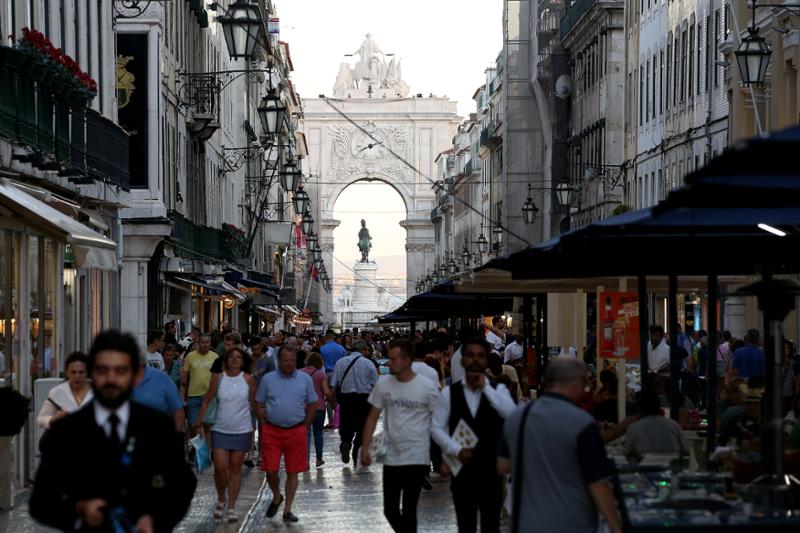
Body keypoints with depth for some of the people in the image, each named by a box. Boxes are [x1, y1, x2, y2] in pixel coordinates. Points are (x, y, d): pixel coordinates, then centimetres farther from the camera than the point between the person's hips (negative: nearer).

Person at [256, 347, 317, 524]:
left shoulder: (305, 379, 3)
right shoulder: (268, 379, 3)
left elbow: (312, 405, 9)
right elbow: (259, 404, 9)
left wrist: (305, 427, 5)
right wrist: (264, 426, 3)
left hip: (296, 432, 0)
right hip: (271, 431, 0)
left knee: (292, 472, 3)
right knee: (271, 471, -3)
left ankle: (287, 510, 11)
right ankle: (276, 497, 27)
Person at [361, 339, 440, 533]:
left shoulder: (427, 387, -7)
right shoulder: (383, 385, 3)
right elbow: (373, 417, 9)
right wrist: (365, 448, 3)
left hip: (416, 458, -4)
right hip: (391, 457, 4)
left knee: (408, 511, -4)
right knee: (390, 510, 8)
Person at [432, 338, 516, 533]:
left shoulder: (498, 390, 0)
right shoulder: (450, 393, 1)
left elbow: (512, 415, -20)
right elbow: (436, 428, 1)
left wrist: (485, 386, -19)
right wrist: (456, 449, -14)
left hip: (491, 468, -1)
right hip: (462, 467, 1)